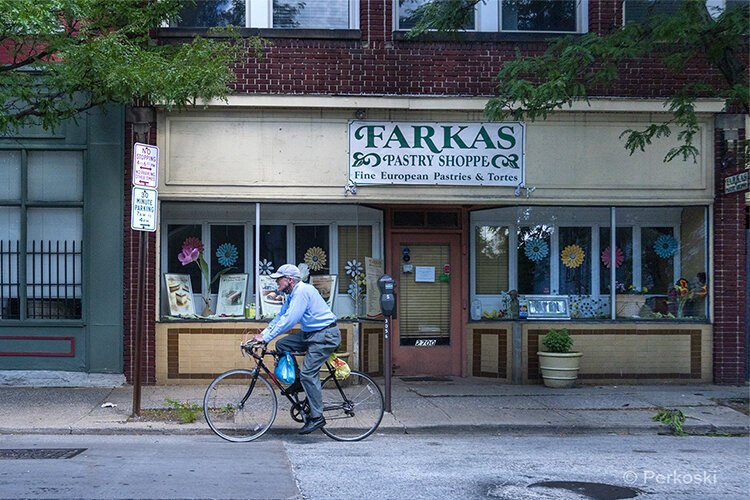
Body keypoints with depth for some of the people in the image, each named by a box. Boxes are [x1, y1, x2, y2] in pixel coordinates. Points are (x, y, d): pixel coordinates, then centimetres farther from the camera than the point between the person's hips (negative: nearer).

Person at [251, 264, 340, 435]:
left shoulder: (303, 291, -19)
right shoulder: (292, 294, 13)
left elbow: (289, 320, -25)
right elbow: (280, 316, 16)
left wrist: (266, 337, -24)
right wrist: (263, 333, 4)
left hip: (325, 336, -10)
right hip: (312, 334, 10)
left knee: (308, 372, -15)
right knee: (282, 345, 2)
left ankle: (317, 417, -10)